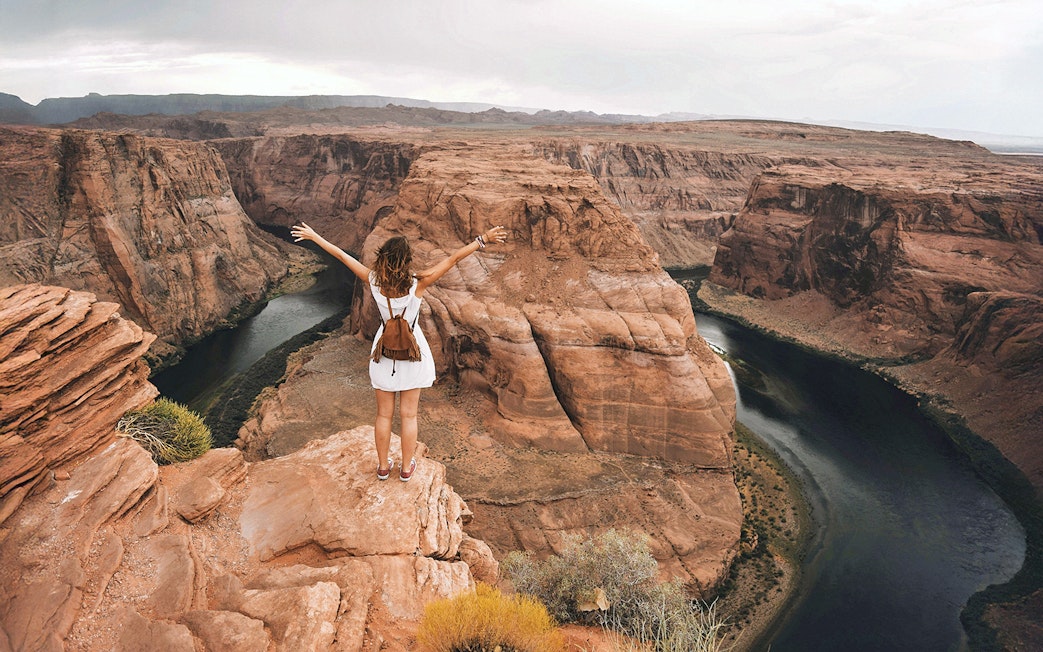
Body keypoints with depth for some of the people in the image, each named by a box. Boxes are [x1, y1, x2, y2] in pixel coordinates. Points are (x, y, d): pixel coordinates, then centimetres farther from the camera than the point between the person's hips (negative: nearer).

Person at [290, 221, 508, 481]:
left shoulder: (374, 282, -17)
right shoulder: (417, 284, -23)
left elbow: (341, 255, -7)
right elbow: (453, 258, -22)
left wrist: (314, 236, 4)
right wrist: (483, 240, -18)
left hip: (384, 352, 2)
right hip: (411, 352, -2)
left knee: (384, 415, 16)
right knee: (408, 415, 13)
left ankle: (383, 466, 32)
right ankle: (406, 467, 28)